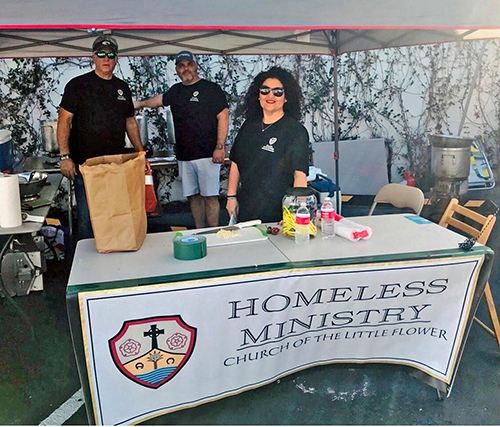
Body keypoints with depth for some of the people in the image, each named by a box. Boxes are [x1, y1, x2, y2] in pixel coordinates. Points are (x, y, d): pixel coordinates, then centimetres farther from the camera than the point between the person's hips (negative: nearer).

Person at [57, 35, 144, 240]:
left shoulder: (122, 88, 14)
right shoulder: (78, 85, 0)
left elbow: (130, 122, 20)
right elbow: (64, 120, -4)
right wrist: (65, 156, -12)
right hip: (85, 165, -4)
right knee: (87, 217, -1)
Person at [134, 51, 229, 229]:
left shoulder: (211, 88, -1)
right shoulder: (176, 91, 16)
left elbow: (223, 117, -7)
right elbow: (160, 100, 39)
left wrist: (220, 147, -14)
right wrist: (141, 104, 40)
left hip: (207, 154, -6)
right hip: (184, 155, 6)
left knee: (210, 196, -6)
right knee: (193, 196, 8)